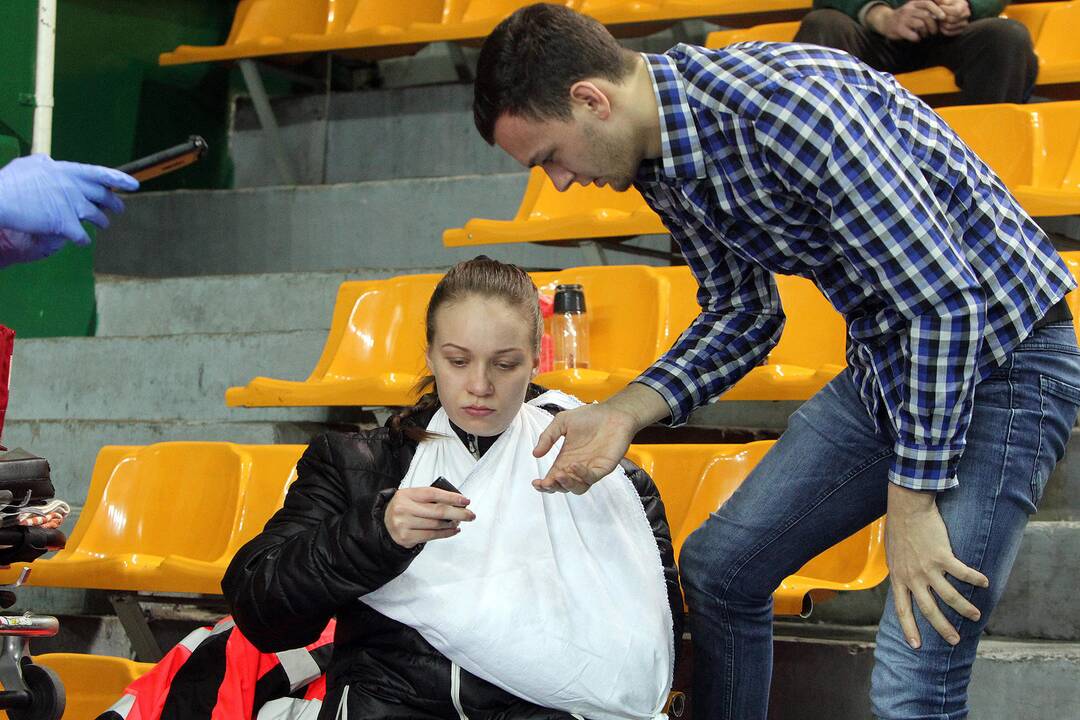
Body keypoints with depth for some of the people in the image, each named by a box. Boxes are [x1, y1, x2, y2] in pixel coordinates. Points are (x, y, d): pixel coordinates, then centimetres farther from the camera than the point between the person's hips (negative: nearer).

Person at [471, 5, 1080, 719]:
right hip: (886, 362, 9)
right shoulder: (660, 161, 0)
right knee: (718, 566, 13)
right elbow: (743, 315, 13)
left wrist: (912, 505, -22)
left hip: (1002, 359, -9)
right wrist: (625, 412, -3)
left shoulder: (789, 103, -29)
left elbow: (948, 302, -26)